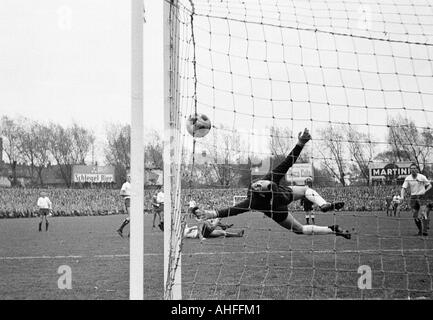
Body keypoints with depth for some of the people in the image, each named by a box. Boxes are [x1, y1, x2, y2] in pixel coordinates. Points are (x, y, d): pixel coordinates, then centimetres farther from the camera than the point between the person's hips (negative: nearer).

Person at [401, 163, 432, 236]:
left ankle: (425, 231, -21)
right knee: (415, 216, 3)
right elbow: (404, 188, 1)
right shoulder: (408, 178, 3)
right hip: (413, 198, 3)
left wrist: (425, 191, -12)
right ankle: (420, 231, 17)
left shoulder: (422, 177, -3)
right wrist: (402, 196, -15)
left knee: (424, 214, -18)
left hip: (421, 197, -3)